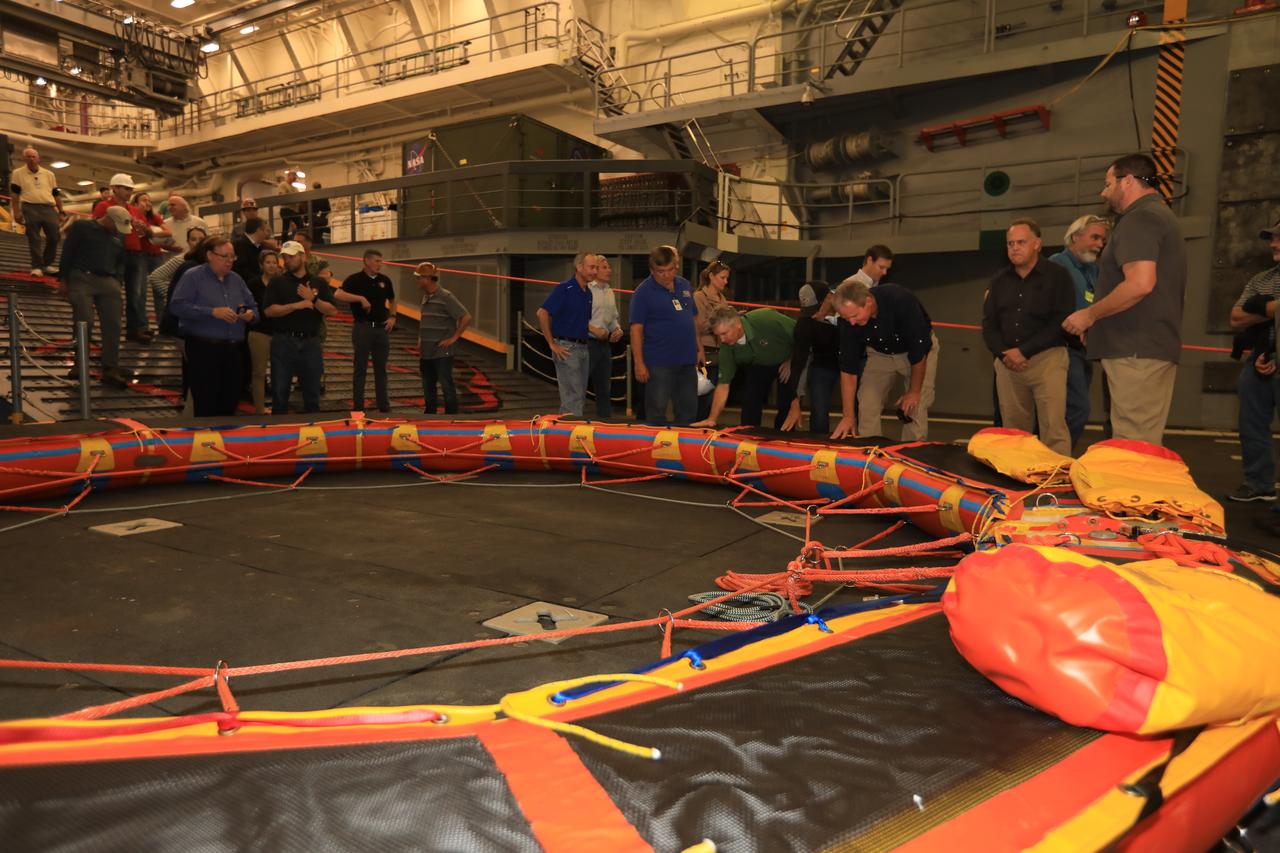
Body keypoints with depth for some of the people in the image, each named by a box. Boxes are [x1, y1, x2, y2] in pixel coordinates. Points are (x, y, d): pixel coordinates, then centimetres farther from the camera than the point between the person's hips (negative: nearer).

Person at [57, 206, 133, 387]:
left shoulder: (118, 237, 20)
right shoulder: (81, 226, 5)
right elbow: (67, 252, 3)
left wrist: (118, 281, 6)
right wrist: (63, 279, -1)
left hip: (108, 283, 4)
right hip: (82, 279, -4)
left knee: (112, 326, -7)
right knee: (84, 323, -13)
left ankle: (110, 370, -5)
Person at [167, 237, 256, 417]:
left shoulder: (236, 280, 17)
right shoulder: (193, 276, -1)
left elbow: (253, 307, 19)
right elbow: (177, 306, -12)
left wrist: (251, 314, -5)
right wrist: (212, 312, -20)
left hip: (233, 351, 6)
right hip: (203, 349, -5)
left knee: (229, 406, 8)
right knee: (206, 408, -3)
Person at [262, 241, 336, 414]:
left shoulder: (319, 282, 10)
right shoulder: (277, 282, 5)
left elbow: (333, 310, 1)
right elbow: (269, 310, -6)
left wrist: (313, 300, -13)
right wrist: (296, 305, -15)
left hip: (311, 342, 1)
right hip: (283, 341, -1)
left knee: (312, 393, 7)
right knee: (280, 392, 2)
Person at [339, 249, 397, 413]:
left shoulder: (385, 280, 9)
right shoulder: (355, 279, -5)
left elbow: (392, 300, 24)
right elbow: (338, 294, -20)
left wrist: (392, 316, 8)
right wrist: (360, 298, -25)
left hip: (382, 327, 4)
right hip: (362, 327, -4)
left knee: (381, 368, 9)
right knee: (360, 368, 1)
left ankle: (384, 405, 15)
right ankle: (358, 406, 6)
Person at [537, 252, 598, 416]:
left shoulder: (588, 292, 12)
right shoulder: (564, 288, -12)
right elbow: (542, 313, -19)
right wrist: (552, 344, -17)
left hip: (583, 347, 8)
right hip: (567, 348, -8)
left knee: (580, 396, 12)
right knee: (573, 397, -8)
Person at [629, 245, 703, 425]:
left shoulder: (684, 285, 10)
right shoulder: (643, 292, -8)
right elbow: (636, 329, -11)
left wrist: (699, 348, 13)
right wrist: (639, 363, -16)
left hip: (687, 359, 6)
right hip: (659, 362, -6)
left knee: (688, 410, 13)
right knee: (657, 412, 1)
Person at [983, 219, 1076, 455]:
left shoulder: (1057, 275, 1)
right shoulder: (999, 280, 15)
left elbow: (1061, 321, -8)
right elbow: (989, 324, 13)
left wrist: (1024, 351, -13)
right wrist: (1003, 353, -5)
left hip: (1047, 359, -4)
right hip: (1007, 362, 4)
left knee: (1053, 430, -10)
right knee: (1013, 432, 4)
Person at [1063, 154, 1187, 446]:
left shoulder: (1139, 218, -9)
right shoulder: (1163, 216, 24)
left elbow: (1140, 283, -24)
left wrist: (1089, 315, -11)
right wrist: (1097, 323, 21)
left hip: (1135, 351, -11)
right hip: (1158, 347, 11)